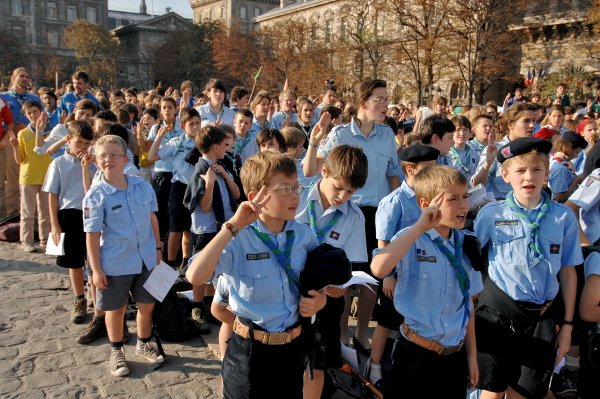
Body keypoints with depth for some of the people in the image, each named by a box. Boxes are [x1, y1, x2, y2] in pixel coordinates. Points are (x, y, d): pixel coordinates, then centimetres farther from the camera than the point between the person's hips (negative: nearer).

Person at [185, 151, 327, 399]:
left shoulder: (304, 235, -5)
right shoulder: (238, 239, -21)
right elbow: (195, 276, -36)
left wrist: (321, 297, -9)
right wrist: (232, 227, -35)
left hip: (294, 345, 5)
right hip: (250, 350, -4)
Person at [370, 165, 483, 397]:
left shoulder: (466, 244, 0)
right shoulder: (411, 240, -15)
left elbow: (467, 302, 8)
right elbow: (379, 269, -36)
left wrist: (471, 354, 11)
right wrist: (420, 227, -29)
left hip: (456, 355, 5)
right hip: (416, 354, -4)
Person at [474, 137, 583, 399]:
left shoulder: (563, 217, -3)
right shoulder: (491, 214, -6)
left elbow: (568, 271, 3)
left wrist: (567, 324, 5)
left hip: (542, 318, 1)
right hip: (498, 313, -1)